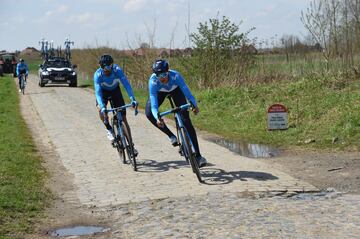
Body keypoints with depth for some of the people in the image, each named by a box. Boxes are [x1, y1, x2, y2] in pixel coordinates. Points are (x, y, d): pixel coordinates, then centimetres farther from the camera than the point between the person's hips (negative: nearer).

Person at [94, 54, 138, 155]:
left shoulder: (117, 70, -31)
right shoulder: (98, 75, -32)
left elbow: (126, 84, -37)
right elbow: (98, 92, -38)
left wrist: (132, 99, -51)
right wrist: (102, 106, -54)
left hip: (115, 91, 1)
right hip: (103, 91, 0)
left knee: (123, 118, -6)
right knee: (101, 110, -32)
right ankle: (109, 129, -6)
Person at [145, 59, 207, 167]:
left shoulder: (175, 75, -39)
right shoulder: (153, 81, -39)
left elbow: (186, 91, -39)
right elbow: (153, 105, -42)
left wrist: (195, 105, -51)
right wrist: (157, 118, -58)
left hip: (175, 90, -1)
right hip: (160, 92, 1)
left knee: (186, 119, -14)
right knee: (149, 114, -24)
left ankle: (198, 155, -13)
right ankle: (171, 136, -4)